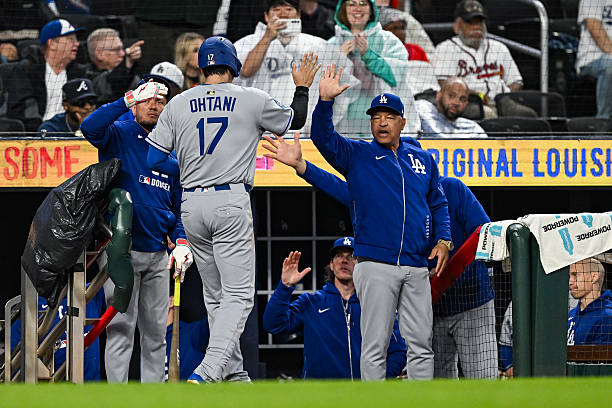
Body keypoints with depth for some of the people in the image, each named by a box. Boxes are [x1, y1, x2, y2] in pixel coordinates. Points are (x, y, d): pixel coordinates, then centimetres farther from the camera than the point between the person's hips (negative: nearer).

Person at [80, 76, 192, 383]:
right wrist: (129, 99, -21)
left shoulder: (172, 153, 15)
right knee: (121, 326, -7)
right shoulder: (120, 135, 0)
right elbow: (90, 127, -23)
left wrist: (181, 242, 3)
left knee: (155, 331, 9)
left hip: (158, 254, 5)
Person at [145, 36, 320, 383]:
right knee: (238, 296, -6)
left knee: (216, 296, 17)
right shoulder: (253, 100, 0)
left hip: (192, 206, 4)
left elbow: (152, 159, 5)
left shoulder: (178, 104, 6)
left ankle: (233, 372, 21)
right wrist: (302, 87, 36)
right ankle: (207, 372, -23)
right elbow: (296, 119, 18)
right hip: (231, 203, -4)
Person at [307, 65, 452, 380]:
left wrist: (443, 239, 7)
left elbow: (438, 203, 22)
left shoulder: (423, 160, 16)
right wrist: (325, 100, -23)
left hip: (417, 268, 4)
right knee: (375, 345, -4)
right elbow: (322, 137, -8)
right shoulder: (357, 155, 6)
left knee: (421, 344, 4)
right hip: (376, 267, -3)